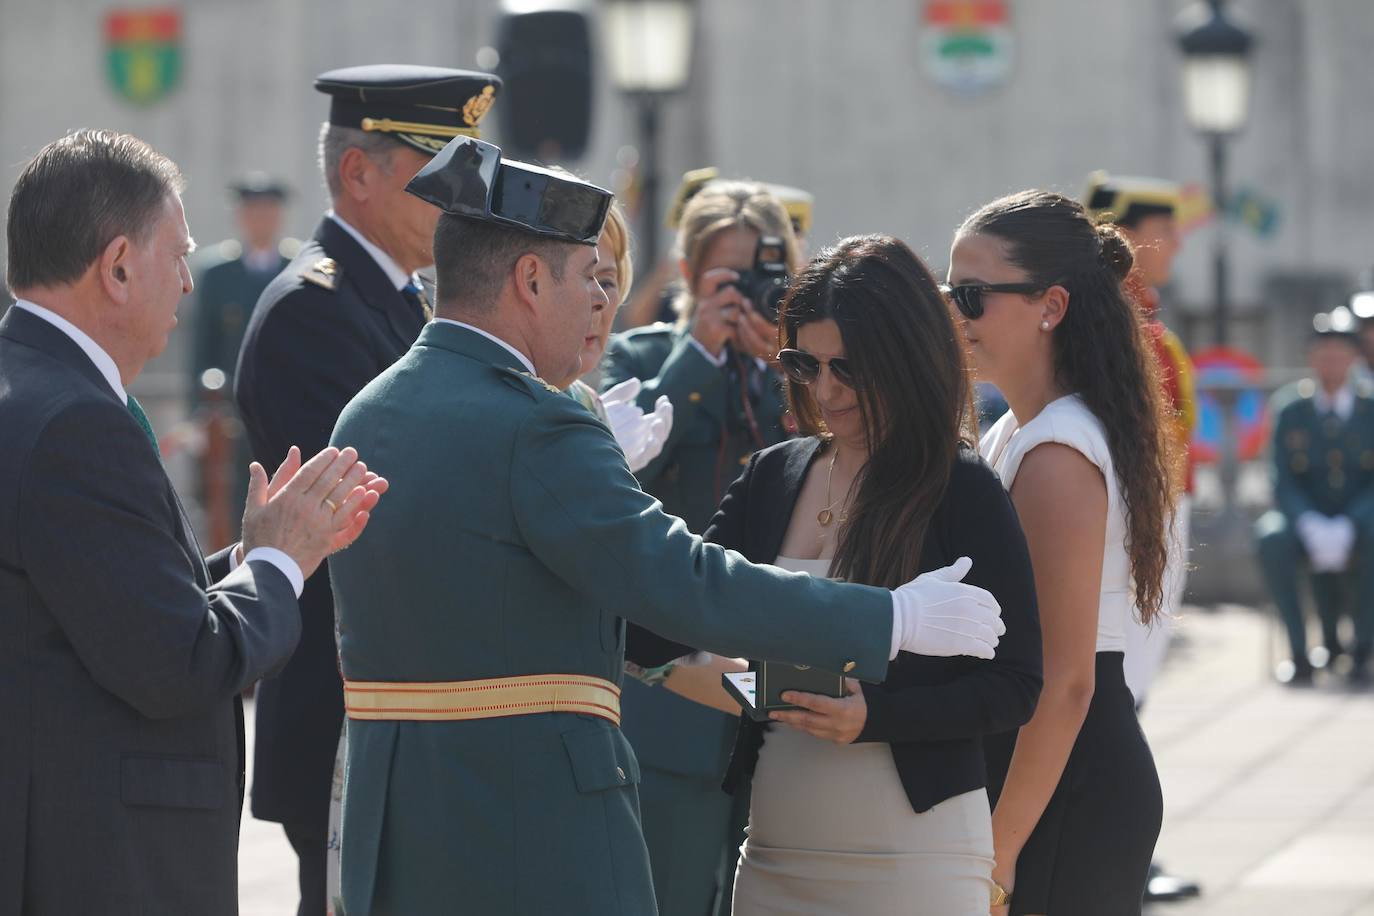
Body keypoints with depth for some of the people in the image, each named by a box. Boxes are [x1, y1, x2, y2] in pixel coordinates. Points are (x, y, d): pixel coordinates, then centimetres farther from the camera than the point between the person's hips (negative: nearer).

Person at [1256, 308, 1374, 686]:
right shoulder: (1290, 408, 1)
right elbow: (1283, 481, -3)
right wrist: (1312, 526, -22)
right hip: (1306, 523, 1)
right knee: (1272, 537, -34)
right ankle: (1299, 651, -29)